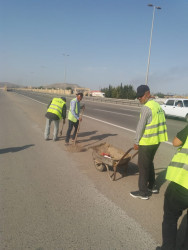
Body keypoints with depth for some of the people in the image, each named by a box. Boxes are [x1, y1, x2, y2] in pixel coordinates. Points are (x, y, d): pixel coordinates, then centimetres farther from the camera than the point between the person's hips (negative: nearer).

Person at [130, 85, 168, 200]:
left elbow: (140, 126, -17)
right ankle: (152, 186, 33)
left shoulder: (146, 108, -18)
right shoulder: (158, 105, 10)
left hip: (147, 142, -9)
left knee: (143, 166, 2)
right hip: (156, 141, 9)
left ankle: (143, 192, 11)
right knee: (149, 163, 22)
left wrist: (136, 142, -8)